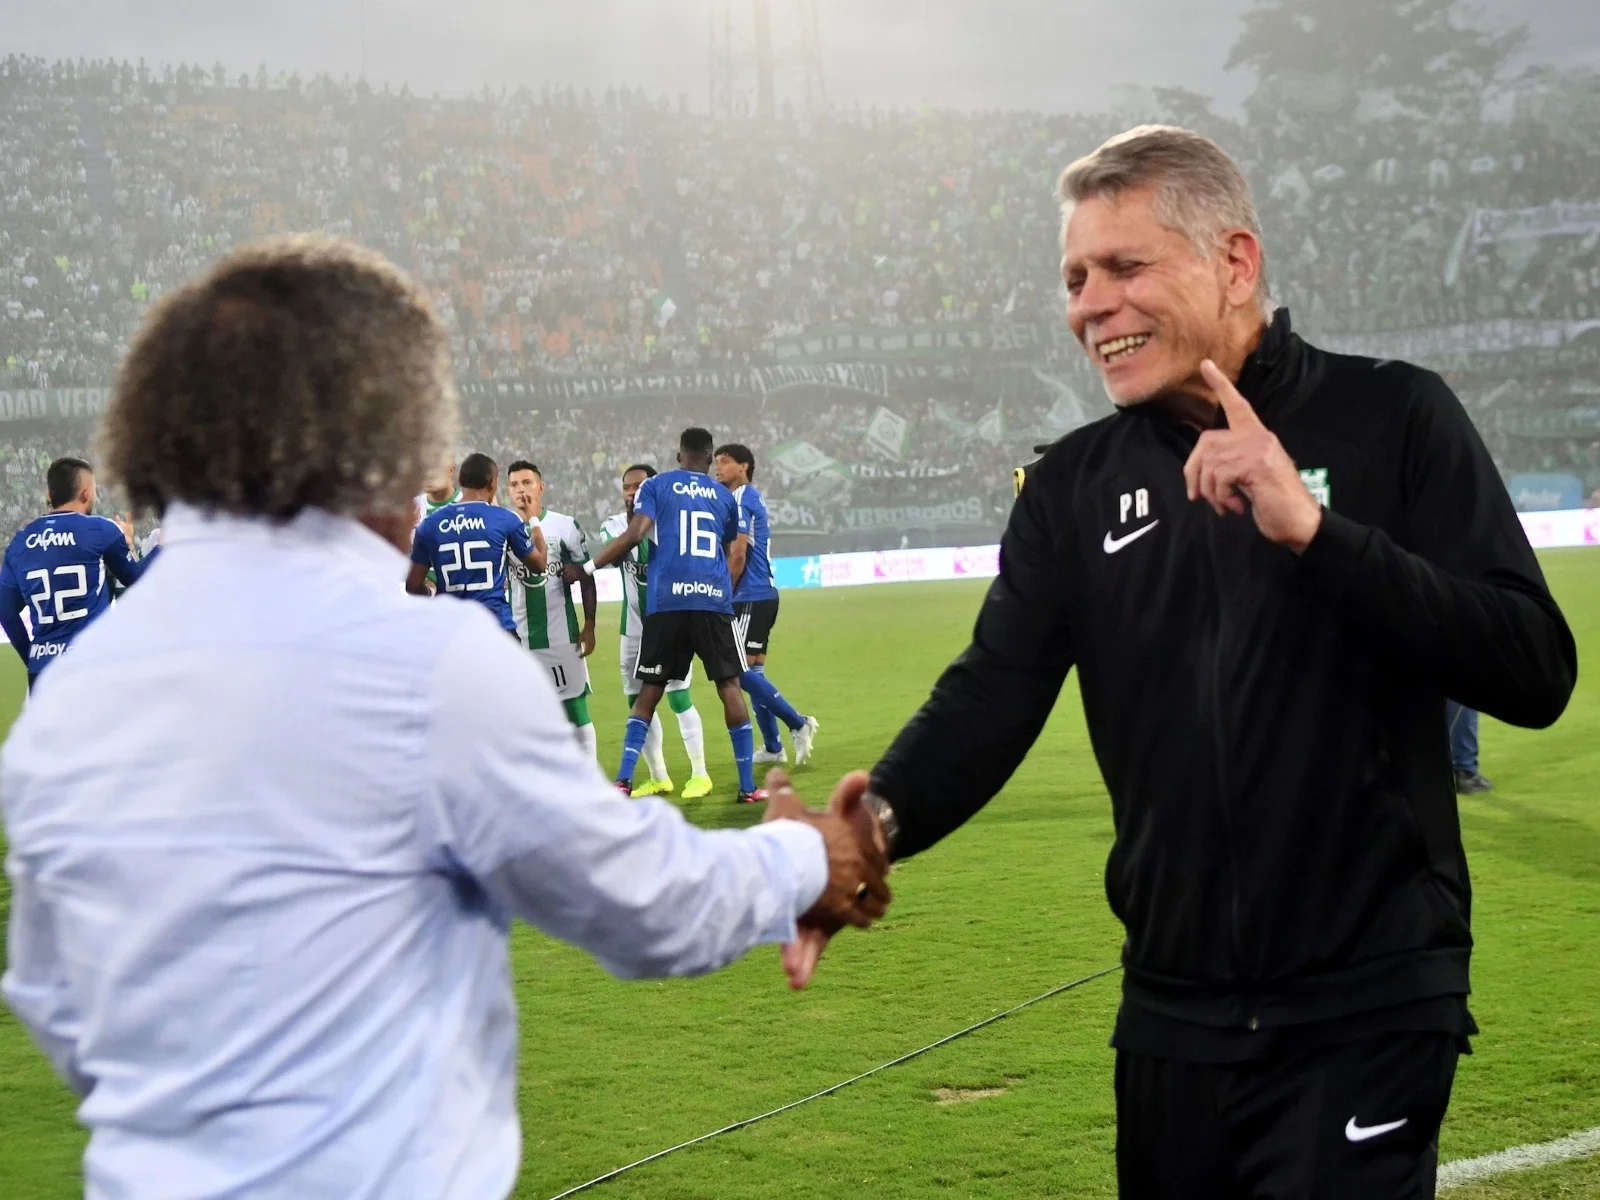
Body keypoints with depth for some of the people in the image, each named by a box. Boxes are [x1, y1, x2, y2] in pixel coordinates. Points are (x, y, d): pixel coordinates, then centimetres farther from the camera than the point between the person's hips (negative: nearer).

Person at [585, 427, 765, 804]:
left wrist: (589, 566, 2)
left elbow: (634, 535, -4)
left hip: (666, 602, 0)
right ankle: (748, 786, 2)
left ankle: (623, 780, 0)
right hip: (714, 600, 0)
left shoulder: (655, 486, 10)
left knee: (649, 691, 7)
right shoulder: (725, 496, 17)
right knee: (729, 686, 4)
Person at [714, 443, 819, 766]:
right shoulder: (752, 498, 19)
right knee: (753, 671, 11)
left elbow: (738, 555, -17)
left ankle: (798, 724, -10)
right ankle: (772, 747, 12)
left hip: (751, 598, -10)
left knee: (741, 672, -12)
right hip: (762, 595, 10)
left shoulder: (740, 500, -12)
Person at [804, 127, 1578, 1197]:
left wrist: (1313, 530, -23)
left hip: (1367, 1016, -4)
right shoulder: (1075, 487, 7)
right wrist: (874, 823, -25)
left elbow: (1536, 672, -14)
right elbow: (991, 697, -5)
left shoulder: (1390, 419, -5)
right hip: (1173, 1018, 5)